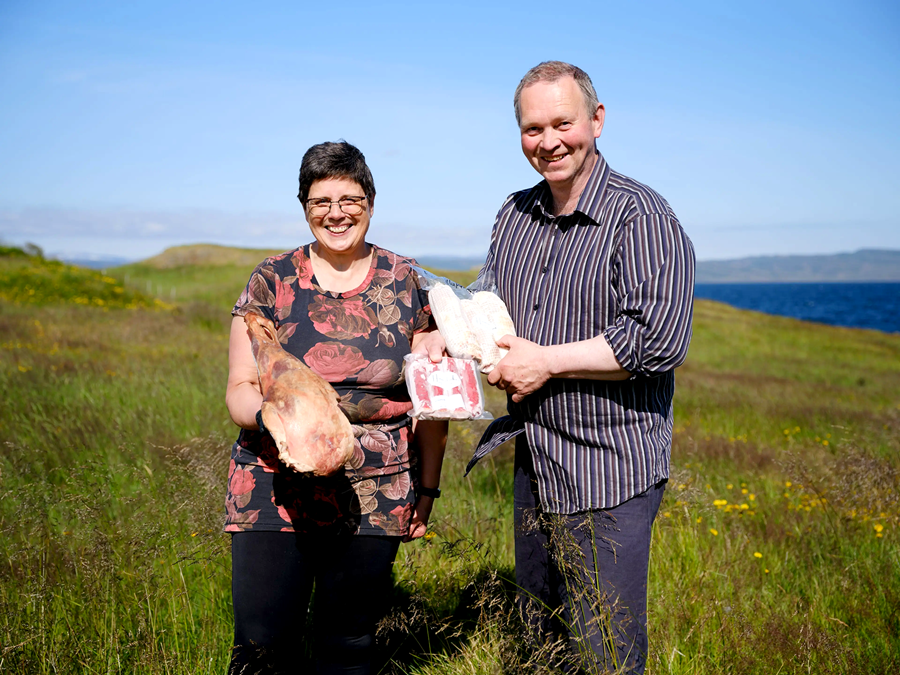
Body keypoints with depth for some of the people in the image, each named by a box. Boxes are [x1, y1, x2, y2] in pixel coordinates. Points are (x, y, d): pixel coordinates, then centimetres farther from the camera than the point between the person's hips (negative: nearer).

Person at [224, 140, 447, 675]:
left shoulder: (407, 284, 4)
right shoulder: (272, 281, 2)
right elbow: (239, 389, 3)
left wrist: (428, 488, 7)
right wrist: (269, 412, -19)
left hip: (376, 498, 1)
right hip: (276, 490, 0)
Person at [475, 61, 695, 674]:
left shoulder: (641, 217, -15)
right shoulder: (515, 216, 8)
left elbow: (659, 341, -24)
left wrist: (547, 361, -18)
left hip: (611, 473, -7)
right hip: (535, 463, 7)